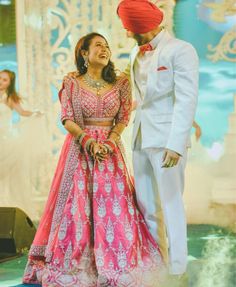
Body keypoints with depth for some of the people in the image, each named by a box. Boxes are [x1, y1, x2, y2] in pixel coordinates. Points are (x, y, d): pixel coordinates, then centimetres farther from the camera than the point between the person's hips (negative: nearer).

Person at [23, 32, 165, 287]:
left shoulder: (120, 84, 5)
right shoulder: (72, 84, 1)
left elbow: (124, 118, 4)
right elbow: (67, 119, -3)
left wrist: (110, 140, -12)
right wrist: (89, 141, -15)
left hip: (110, 148, 1)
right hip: (79, 148, -1)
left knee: (113, 202, -3)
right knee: (77, 203, -2)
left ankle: (115, 266, 4)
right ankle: (75, 264, 7)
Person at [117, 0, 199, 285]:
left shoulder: (180, 50, -9)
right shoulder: (136, 54, 15)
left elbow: (187, 99, -16)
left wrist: (176, 144, -24)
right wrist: (135, 131, 9)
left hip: (166, 137, -7)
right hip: (140, 137, 7)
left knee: (171, 205, -2)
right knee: (146, 207, 12)